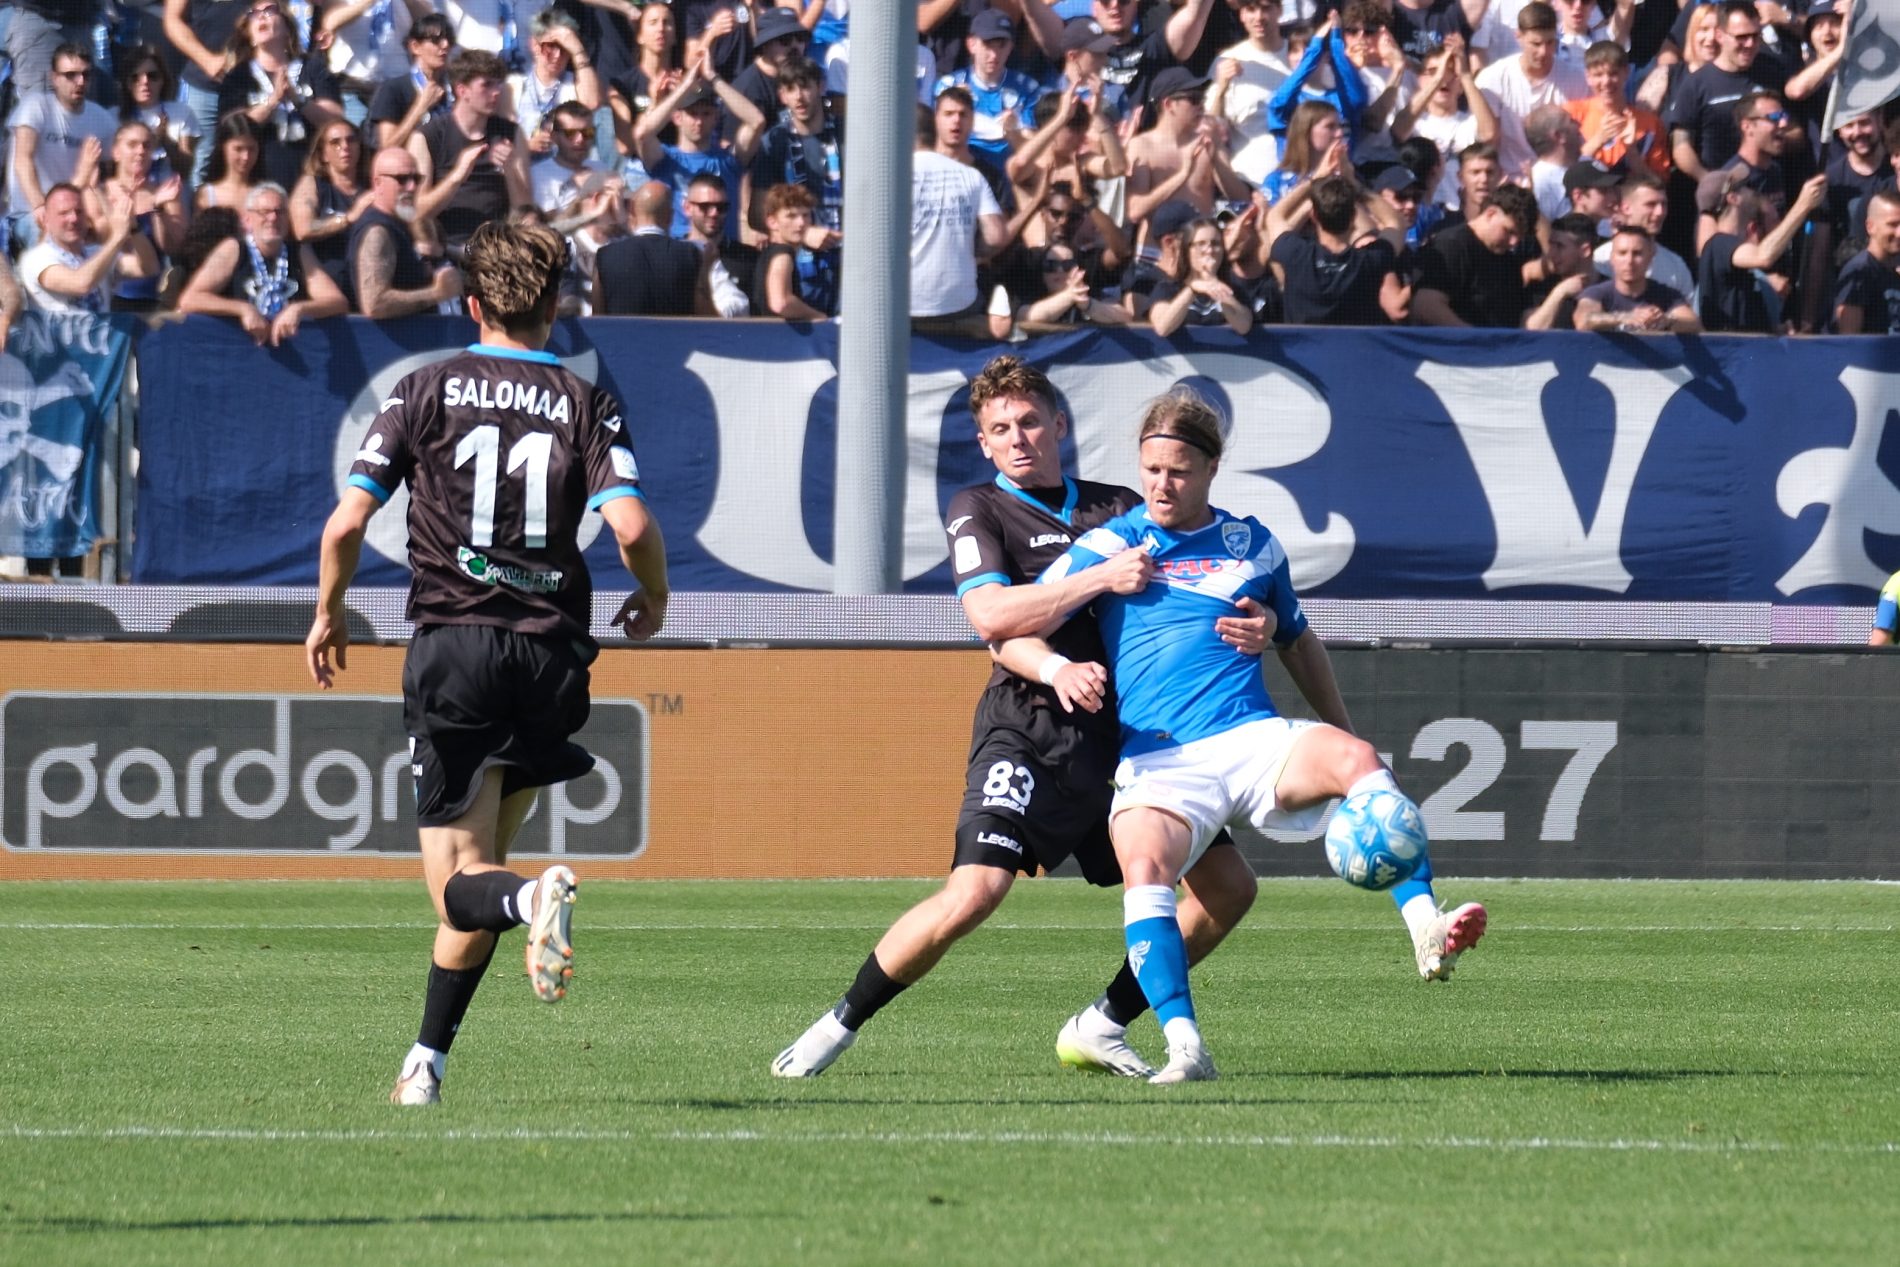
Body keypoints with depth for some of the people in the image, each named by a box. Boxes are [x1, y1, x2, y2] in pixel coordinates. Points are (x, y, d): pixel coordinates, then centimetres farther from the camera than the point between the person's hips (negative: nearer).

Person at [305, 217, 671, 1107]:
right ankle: (427, 1060, 17)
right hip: (551, 651, 2)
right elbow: (632, 527, -11)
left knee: (460, 883, -3)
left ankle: (534, 899, -37)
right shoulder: (586, 404, 3)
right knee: (480, 868, 18)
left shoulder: (427, 391, 2)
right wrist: (652, 602, 10)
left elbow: (346, 524, -4)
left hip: (452, 643, -2)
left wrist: (329, 614, 14)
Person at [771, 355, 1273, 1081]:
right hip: (1031, 729, -5)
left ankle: (1101, 1027, 12)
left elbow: (1181, 596, 18)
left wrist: (1248, 625, -6)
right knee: (974, 892, -22)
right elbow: (990, 614, -13)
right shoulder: (978, 510, 4)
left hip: (1124, 733, 5)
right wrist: (1101, 578, -17)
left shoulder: (1120, 509, 16)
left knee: (1228, 887, 0)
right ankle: (840, 1025, -4)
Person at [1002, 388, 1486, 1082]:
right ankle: (1184, 1046, -36)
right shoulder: (1110, 545, 9)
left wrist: (1343, 731, 30)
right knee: (1144, 864, -32)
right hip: (1159, 762, -2)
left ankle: (1427, 932, -39)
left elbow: (1298, 641, 33)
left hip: (1257, 739, 2)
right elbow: (1010, 638, 3)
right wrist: (1058, 668, -19)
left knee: (1355, 758, -29)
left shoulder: (1252, 545, 17)